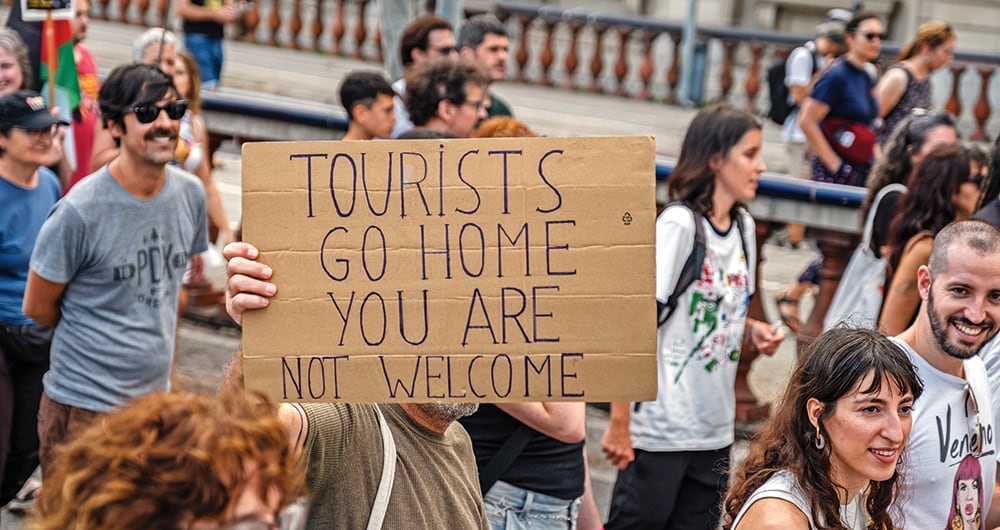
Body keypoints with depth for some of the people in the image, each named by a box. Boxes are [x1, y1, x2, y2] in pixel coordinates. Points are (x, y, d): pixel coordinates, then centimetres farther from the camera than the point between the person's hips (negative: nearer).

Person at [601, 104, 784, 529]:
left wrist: (754, 332, -2)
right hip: (661, 430, -7)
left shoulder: (743, 227, 9)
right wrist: (619, 424, -20)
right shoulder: (678, 224, -14)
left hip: (714, 430, 7)